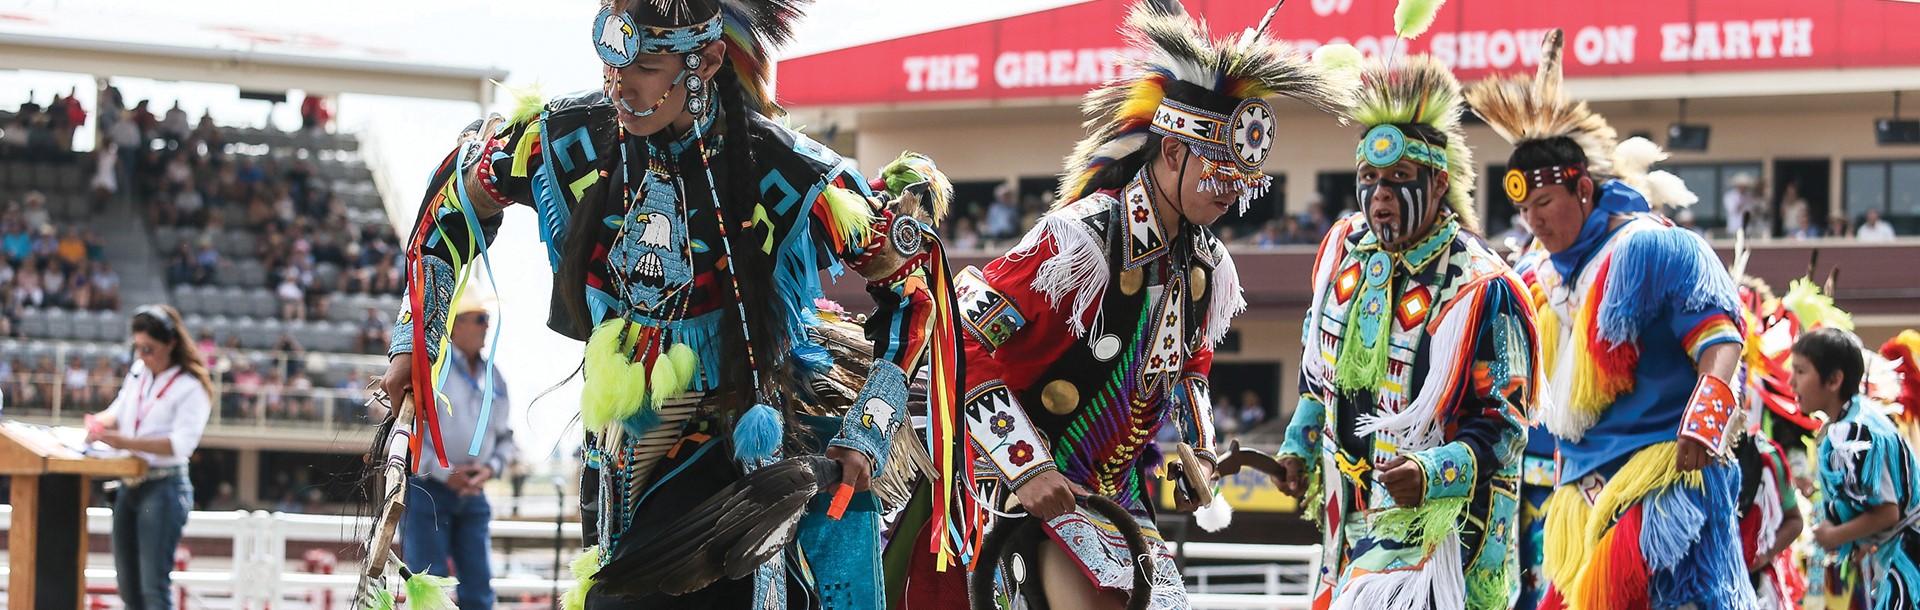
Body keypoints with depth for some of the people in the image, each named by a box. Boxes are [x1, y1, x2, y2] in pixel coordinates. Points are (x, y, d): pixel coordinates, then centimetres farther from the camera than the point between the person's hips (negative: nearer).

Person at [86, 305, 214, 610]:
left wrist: (126, 442, -30)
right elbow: (118, 412, 19)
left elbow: (181, 444, -22)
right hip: (129, 486, 8)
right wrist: (103, 423, -6)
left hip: (164, 489, -8)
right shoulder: (138, 372, 11)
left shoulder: (191, 388, -12)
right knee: (128, 586, 11)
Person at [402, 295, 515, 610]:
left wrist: (490, 468, -2)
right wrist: (444, 473, -15)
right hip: (426, 489, -6)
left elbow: (505, 436, 20)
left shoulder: (493, 376, 12)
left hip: (472, 493, 6)